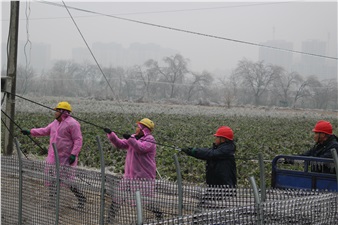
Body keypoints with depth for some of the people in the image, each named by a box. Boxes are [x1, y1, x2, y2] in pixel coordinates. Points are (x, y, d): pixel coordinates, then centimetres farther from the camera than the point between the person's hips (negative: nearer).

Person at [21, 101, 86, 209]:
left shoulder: (72, 124, -14)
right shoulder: (55, 123, 13)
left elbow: (78, 140, -17)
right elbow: (45, 131, 24)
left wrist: (74, 154, -24)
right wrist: (30, 132, 19)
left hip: (66, 159, -9)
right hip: (53, 157, 9)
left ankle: (81, 198, 11)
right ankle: (52, 199, 22)